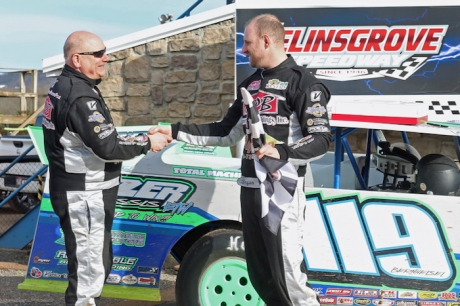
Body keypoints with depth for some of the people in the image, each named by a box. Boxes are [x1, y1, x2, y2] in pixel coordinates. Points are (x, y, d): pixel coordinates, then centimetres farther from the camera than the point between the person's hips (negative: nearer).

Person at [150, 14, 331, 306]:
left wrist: (282, 152, -29)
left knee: (287, 270, -10)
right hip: (250, 187, 8)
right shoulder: (251, 84, 17)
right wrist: (175, 131, 15)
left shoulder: (302, 82, -7)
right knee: (259, 272, 12)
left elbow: (322, 139, -13)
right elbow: (226, 132, 20)